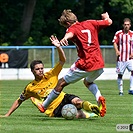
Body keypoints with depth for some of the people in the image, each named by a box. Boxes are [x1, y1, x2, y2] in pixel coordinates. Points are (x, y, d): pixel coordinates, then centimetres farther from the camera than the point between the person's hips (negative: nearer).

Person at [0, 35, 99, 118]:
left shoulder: (50, 75, 6)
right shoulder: (30, 88, 5)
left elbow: (62, 61, 0)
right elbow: (19, 101, 17)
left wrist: (58, 47, -17)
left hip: (63, 98, 2)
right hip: (54, 110, -2)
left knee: (76, 100, -36)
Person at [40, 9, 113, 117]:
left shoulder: (73, 28, -2)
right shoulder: (90, 23, 12)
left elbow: (70, 34, -28)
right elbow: (109, 22, 24)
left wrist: (65, 38, -52)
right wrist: (106, 17, 48)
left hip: (85, 65, -6)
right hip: (99, 64, 6)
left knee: (62, 83, 10)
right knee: (88, 82, 34)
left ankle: (44, 106, 19)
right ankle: (99, 97, 4)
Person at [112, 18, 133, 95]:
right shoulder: (118, 33, 3)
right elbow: (115, 43, 0)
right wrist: (117, 51, -18)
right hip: (121, 58, -1)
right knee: (120, 74, 2)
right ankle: (120, 91, 15)